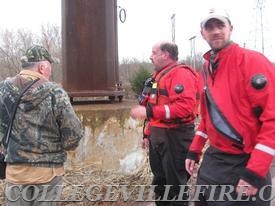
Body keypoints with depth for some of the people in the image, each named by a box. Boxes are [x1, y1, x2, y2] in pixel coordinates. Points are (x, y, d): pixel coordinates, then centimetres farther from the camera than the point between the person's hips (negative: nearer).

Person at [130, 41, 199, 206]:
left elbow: (185, 106, -29)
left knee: (176, 184, 2)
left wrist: (149, 111, -30)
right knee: (160, 180, 20)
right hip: (157, 136, 10)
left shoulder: (181, 74, -14)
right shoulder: (159, 75, 17)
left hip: (174, 137, -10)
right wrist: (148, 134, 21)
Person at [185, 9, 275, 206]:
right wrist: (194, 150, 15)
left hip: (243, 164, -7)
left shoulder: (252, 60, -14)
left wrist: (255, 172, -22)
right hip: (212, 159, 7)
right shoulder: (206, 68, 9)